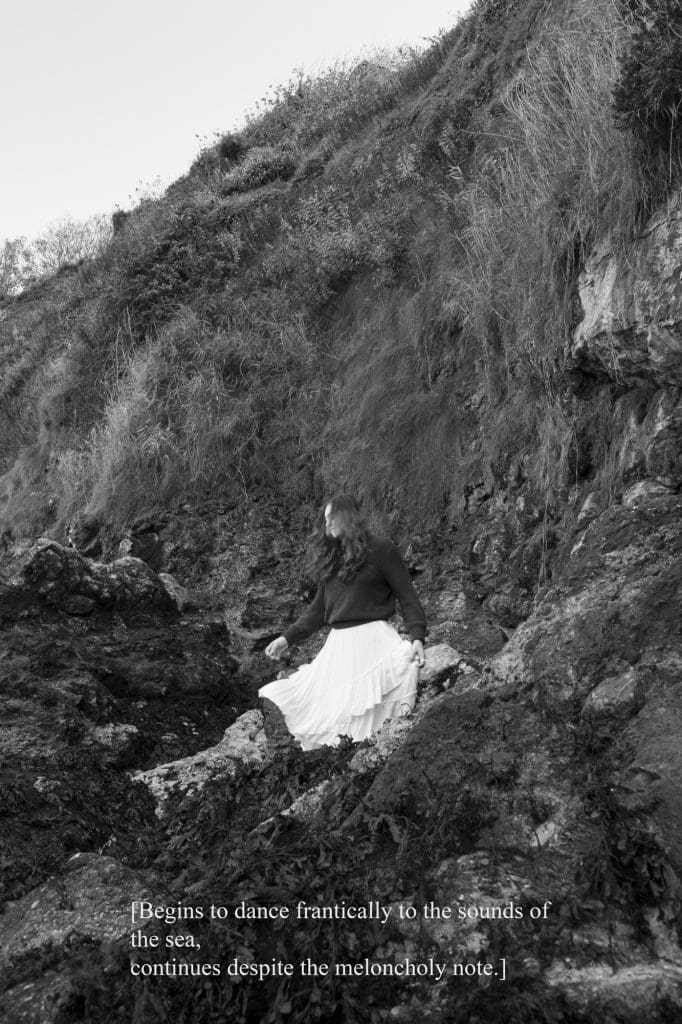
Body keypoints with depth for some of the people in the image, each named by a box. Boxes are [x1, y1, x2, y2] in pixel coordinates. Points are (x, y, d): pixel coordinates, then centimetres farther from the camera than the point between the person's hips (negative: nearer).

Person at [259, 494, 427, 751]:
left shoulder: (381, 550, 1)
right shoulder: (330, 558, 18)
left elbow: (408, 598, -1)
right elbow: (319, 608, 22)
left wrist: (417, 637, -15)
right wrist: (288, 638, 15)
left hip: (372, 640, -6)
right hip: (338, 643, 6)